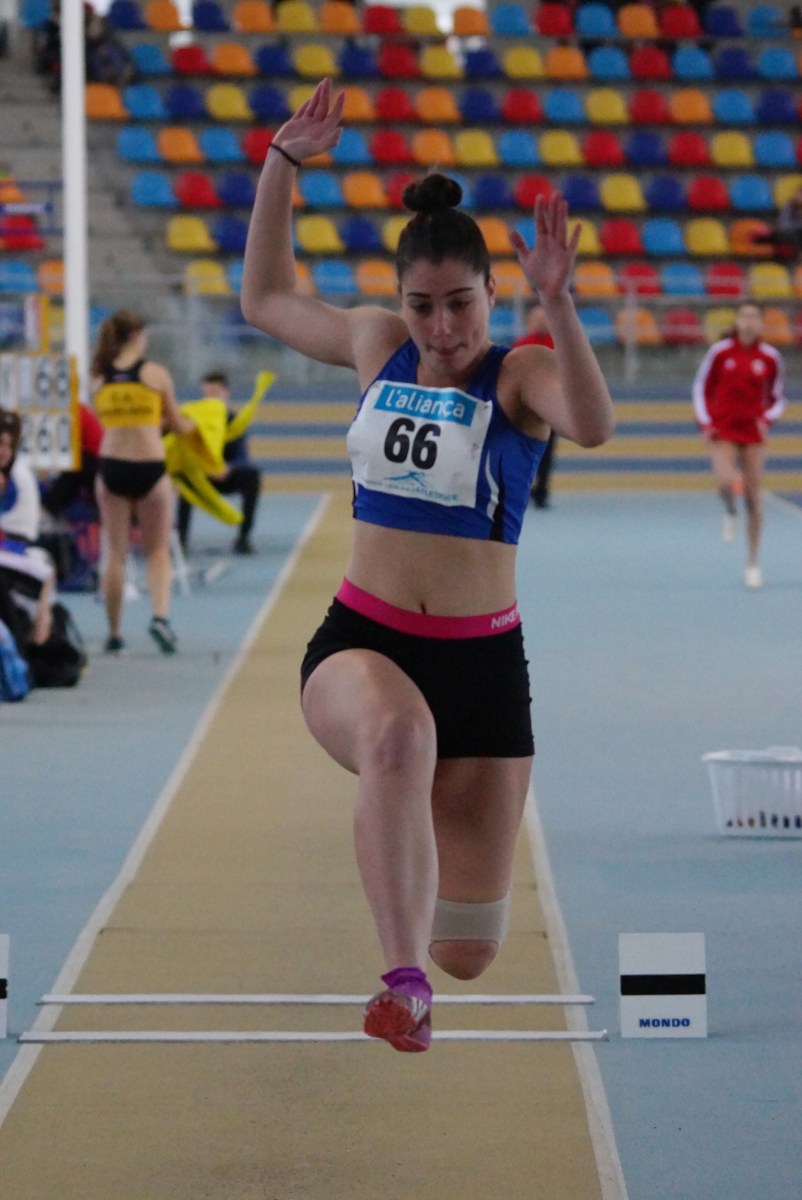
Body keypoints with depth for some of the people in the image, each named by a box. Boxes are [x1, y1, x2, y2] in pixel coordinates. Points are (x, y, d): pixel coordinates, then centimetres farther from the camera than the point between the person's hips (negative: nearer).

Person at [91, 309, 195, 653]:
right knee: (158, 551, 8)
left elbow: (108, 421, 9)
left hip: (111, 467, 2)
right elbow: (178, 425, 6)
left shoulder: (99, 378, 5)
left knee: (114, 553, 9)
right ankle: (160, 615, -13)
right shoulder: (156, 374, -2)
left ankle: (114, 633, 12)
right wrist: (195, 422, 29)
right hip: (149, 467, -2)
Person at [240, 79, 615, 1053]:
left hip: (481, 659, -1)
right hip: (360, 639, 1)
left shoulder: (519, 374, -7)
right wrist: (283, 165, 13)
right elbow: (266, 298, 22)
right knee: (397, 732, -41)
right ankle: (403, 984, -44)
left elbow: (592, 425, -30)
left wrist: (556, 305, -42)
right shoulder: (377, 344, 6)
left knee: (468, 950, 6)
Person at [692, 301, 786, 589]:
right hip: (723, 430, -1)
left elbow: (778, 398, 10)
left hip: (754, 432, 1)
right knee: (725, 482, -26)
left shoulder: (770, 357, -1)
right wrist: (705, 423, -3)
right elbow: (701, 387, 6)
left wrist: (768, 419, -8)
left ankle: (753, 564, 12)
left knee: (753, 497, 1)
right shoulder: (720, 352, -4)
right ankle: (730, 513, 13)